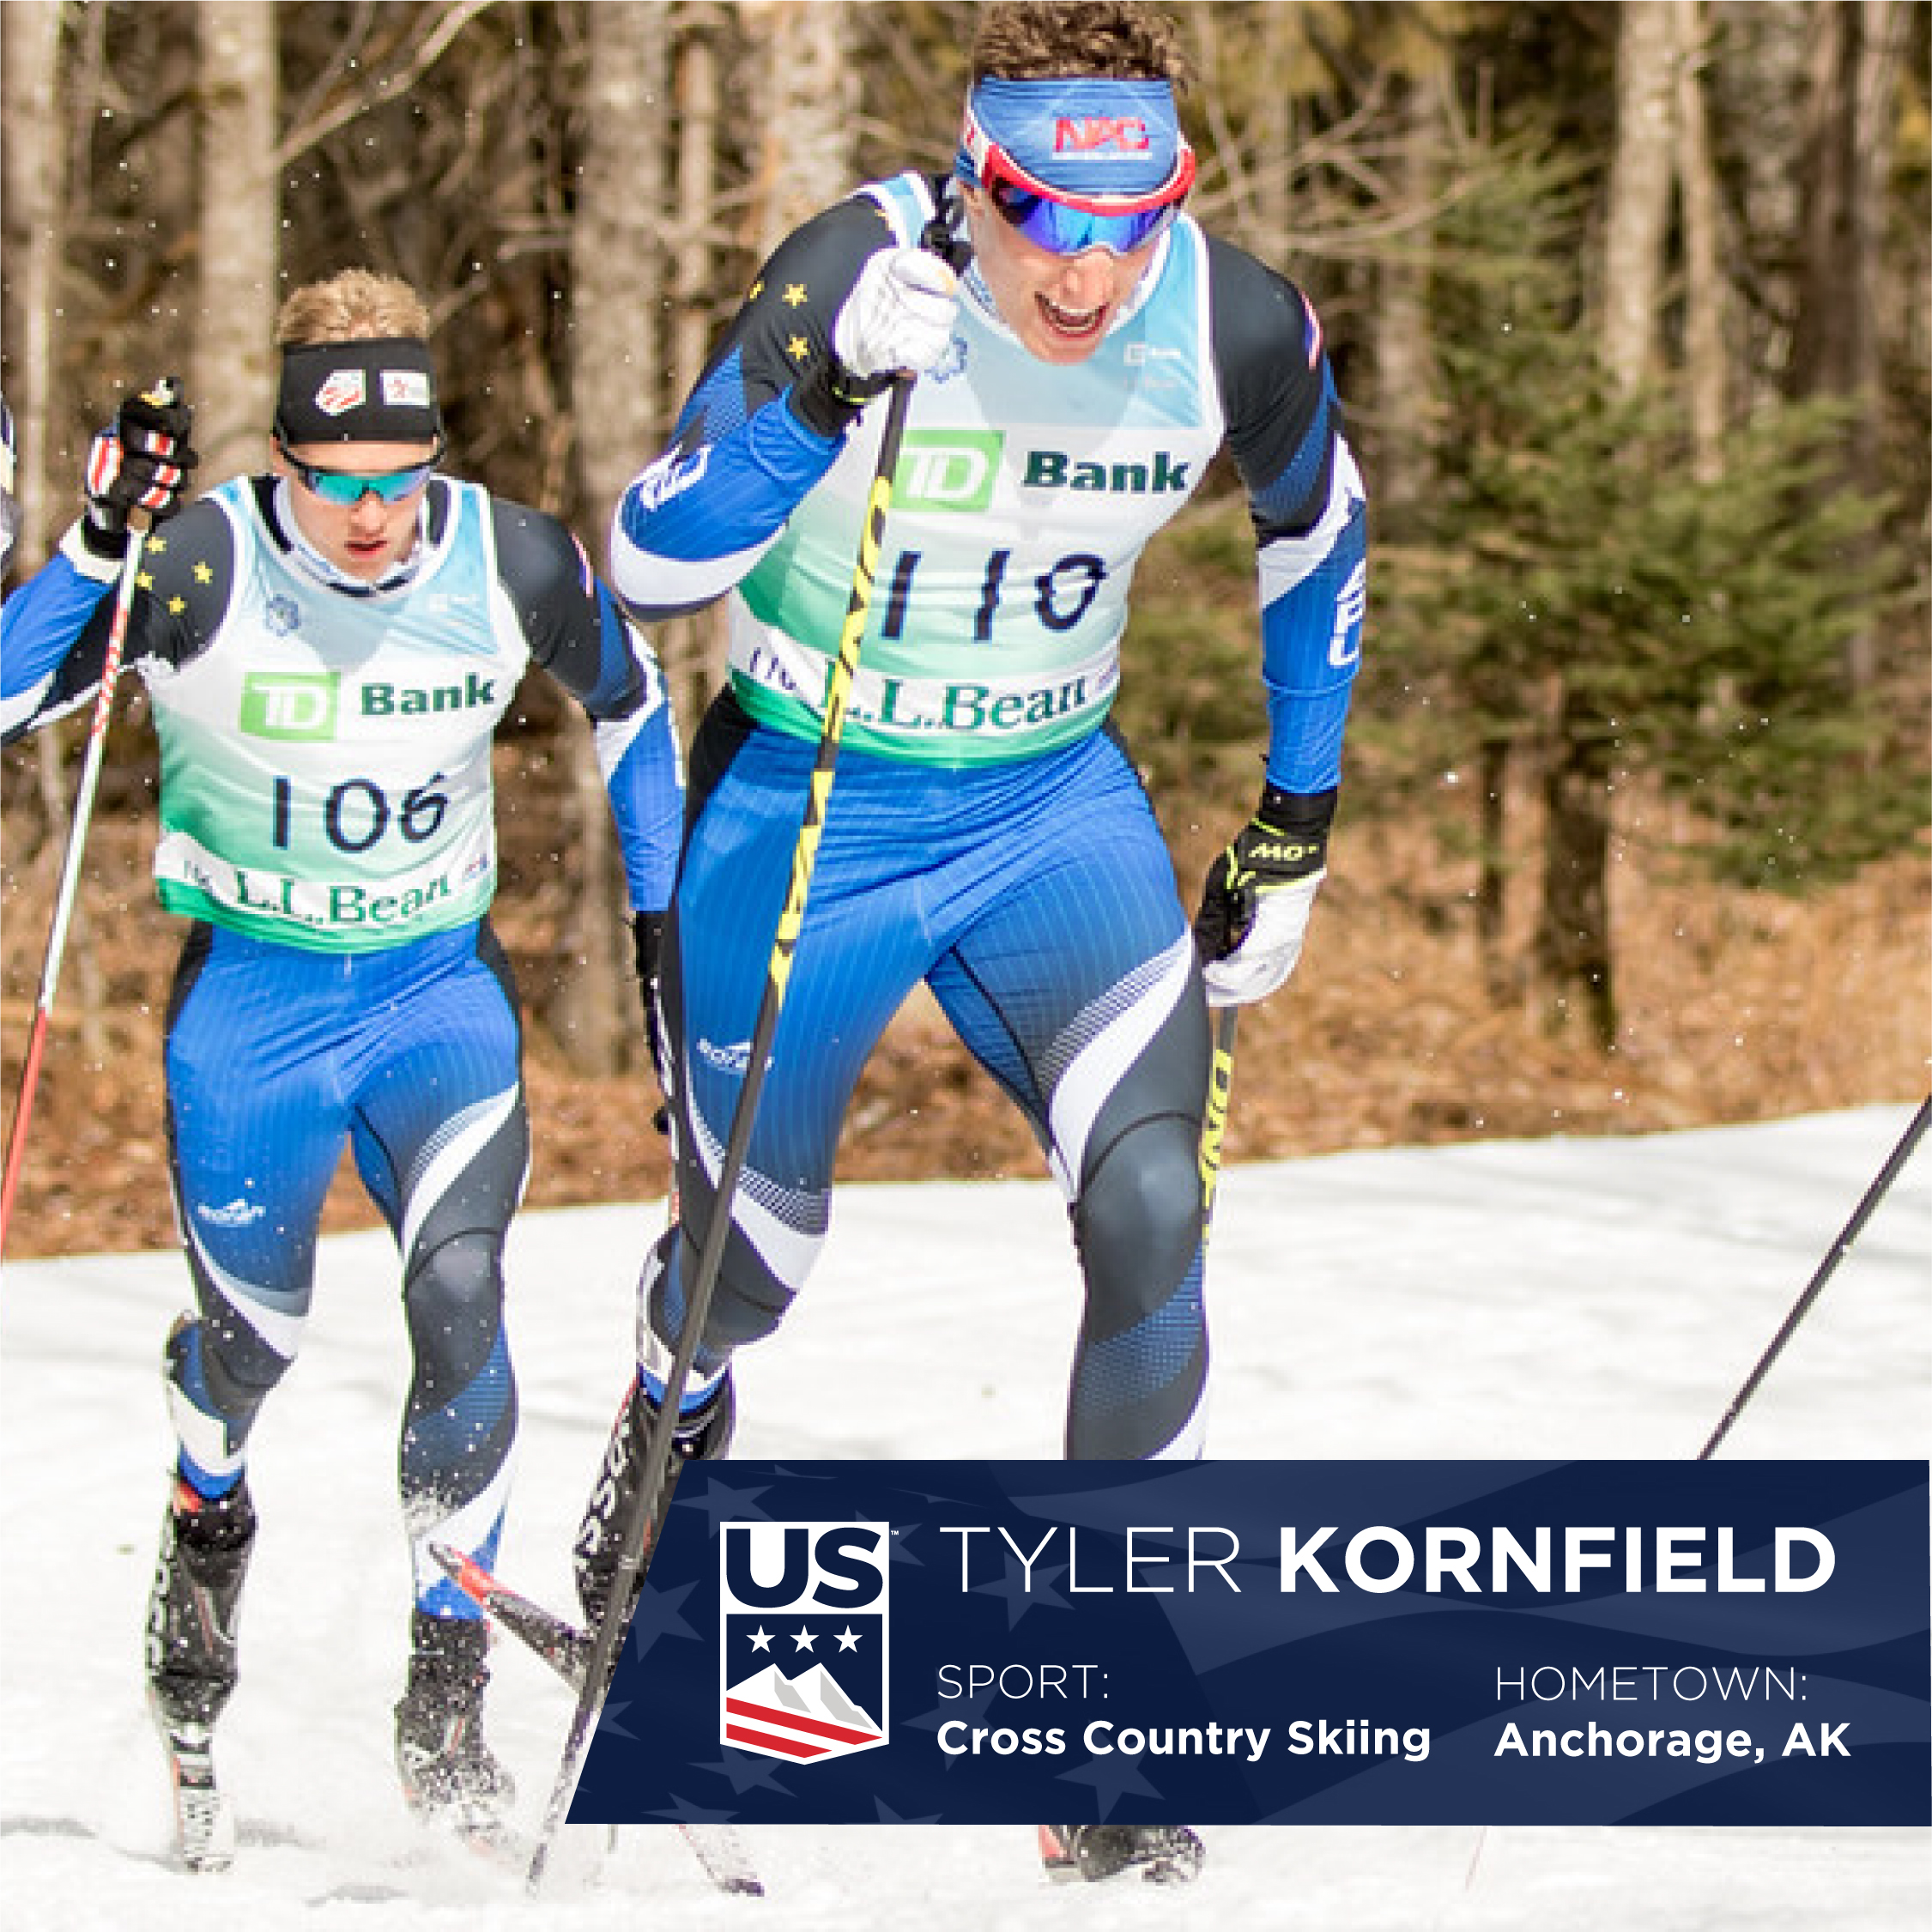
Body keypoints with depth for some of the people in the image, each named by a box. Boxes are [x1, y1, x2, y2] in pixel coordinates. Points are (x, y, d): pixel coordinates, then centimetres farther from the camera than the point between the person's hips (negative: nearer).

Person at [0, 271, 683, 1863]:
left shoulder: (514, 564, -11)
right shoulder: (201, 566, -19)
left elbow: (631, 704, 9)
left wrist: (666, 916, 9)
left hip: (442, 985, 1)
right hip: (254, 997, -1)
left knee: (461, 1286, -21)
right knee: (256, 1339, 10)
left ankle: (448, 1698, -12)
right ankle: (207, 1510, 49)